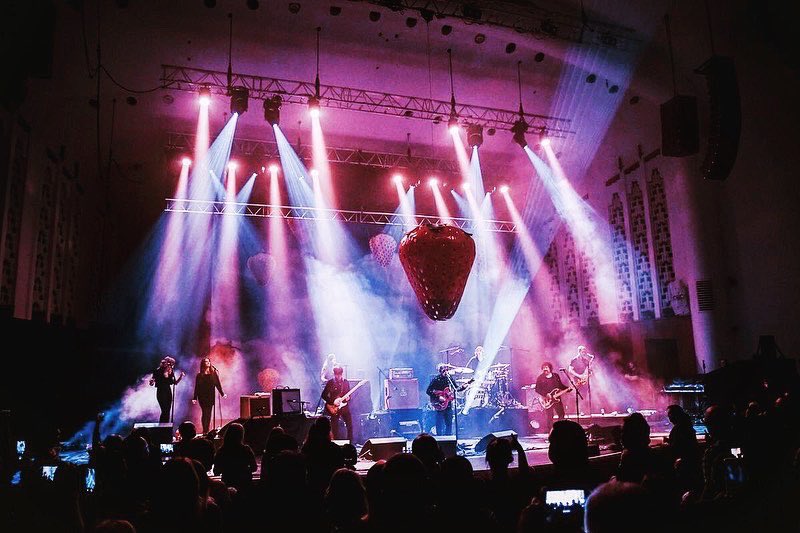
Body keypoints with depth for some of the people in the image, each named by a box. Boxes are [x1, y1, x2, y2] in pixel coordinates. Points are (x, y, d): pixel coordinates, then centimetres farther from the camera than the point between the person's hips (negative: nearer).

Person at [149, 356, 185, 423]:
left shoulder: (171, 372, 3)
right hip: (161, 392, -5)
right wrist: (152, 382, -27)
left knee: (168, 411, 6)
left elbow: (175, 382, 9)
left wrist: (181, 376, -3)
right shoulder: (159, 371, -10)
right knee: (164, 411, -11)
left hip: (168, 392, 5)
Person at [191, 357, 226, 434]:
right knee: (205, 412, -8)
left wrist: (222, 393, 3)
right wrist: (195, 398, -2)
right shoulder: (199, 375, 2)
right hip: (202, 396, -2)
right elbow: (196, 387, 2)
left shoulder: (214, 373, 5)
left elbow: (218, 384, 7)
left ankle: (207, 430, 12)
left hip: (211, 396, 2)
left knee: (209, 413, 4)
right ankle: (204, 431, -3)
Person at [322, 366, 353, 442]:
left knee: (350, 425, 0)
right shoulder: (330, 382, -4)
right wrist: (333, 402, -14)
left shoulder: (346, 382, 7)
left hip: (344, 407, 3)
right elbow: (324, 395, -4)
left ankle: (350, 443, 12)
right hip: (334, 407, -3)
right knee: (335, 428, 1)